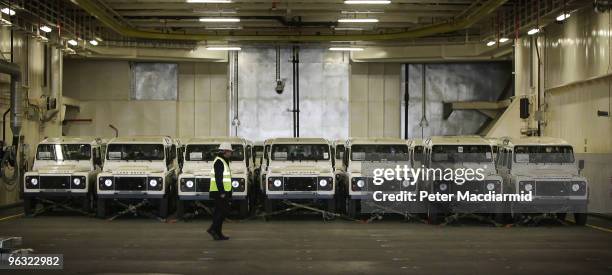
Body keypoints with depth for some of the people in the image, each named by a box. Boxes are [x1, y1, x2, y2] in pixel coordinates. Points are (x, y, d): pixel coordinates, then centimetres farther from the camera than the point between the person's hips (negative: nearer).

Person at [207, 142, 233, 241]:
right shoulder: (219, 162, -15)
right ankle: (213, 229, -10)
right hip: (220, 192, -10)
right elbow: (218, 178, -21)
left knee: (219, 212, 9)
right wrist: (222, 192, -24)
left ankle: (218, 234, 11)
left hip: (221, 192, 10)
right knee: (225, 211, -10)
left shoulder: (223, 161, 18)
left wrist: (224, 192, 23)